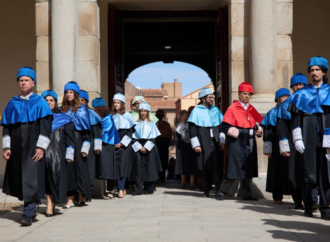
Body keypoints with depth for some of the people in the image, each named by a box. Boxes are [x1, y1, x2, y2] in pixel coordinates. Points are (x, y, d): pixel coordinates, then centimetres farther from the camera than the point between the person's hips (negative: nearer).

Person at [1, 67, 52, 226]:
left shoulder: (40, 103, 0)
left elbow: (45, 126, -6)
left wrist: (41, 147, -15)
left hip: (33, 149, -4)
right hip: (17, 149, 5)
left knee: (31, 180, -10)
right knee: (20, 180, 10)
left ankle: (28, 214, -13)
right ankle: (31, 209, 25)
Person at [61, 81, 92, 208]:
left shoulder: (81, 109, 3)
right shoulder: (62, 109, 11)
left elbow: (86, 129, -1)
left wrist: (85, 147, -9)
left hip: (77, 141, -2)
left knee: (79, 168, -2)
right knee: (68, 169, -1)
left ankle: (81, 196, 11)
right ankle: (70, 199, -1)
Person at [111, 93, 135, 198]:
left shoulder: (127, 115, -1)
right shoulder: (112, 116, 11)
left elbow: (131, 130, -3)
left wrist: (122, 143, -7)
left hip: (125, 145, -3)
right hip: (115, 145, 4)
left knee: (123, 166, -9)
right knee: (117, 166, -1)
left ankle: (121, 189, -11)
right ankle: (122, 188, 4)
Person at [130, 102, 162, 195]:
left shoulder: (152, 124, 7)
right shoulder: (136, 124, 9)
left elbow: (153, 138, 1)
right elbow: (133, 138, 3)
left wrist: (146, 148, -10)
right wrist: (140, 148, -10)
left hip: (149, 149, 0)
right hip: (138, 148, 0)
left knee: (149, 168, -1)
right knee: (138, 166, -9)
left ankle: (148, 189, 7)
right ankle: (138, 189, -8)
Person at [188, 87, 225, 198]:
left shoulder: (216, 110, 12)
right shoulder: (196, 111, 0)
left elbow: (221, 126, 14)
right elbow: (192, 129, -3)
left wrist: (222, 140, 5)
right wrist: (196, 144, -9)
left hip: (216, 143, 3)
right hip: (203, 144, -3)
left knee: (217, 166, -7)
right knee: (205, 167, 1)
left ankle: (218, 189, -8)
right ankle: (206, 191, 8)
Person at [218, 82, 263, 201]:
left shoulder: (251, 109, 14)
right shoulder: (232, 109, -5)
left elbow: (260, 122, 20)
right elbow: (226, 127, -9)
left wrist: (259, 130, 0)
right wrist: (237, 132, -19)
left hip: (249, 143, 6)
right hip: (237, 143, -6)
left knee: (248, 169, 8)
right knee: (234, 169, -7)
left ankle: (247, 194, 14)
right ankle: (222, 191, 5)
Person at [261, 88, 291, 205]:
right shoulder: (272, 113, 3)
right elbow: (267, 132, -1)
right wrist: (268, 149, -7)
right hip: (277, 146, -3)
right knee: (277, 169, 1)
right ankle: (277, 196, 9)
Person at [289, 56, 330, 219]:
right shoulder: (302, 94, 10)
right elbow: (295, 118, 5)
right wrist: (297, 139, -4)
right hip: (309, 139, 0)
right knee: (310, 174, -2)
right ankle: (308, 205, 13)